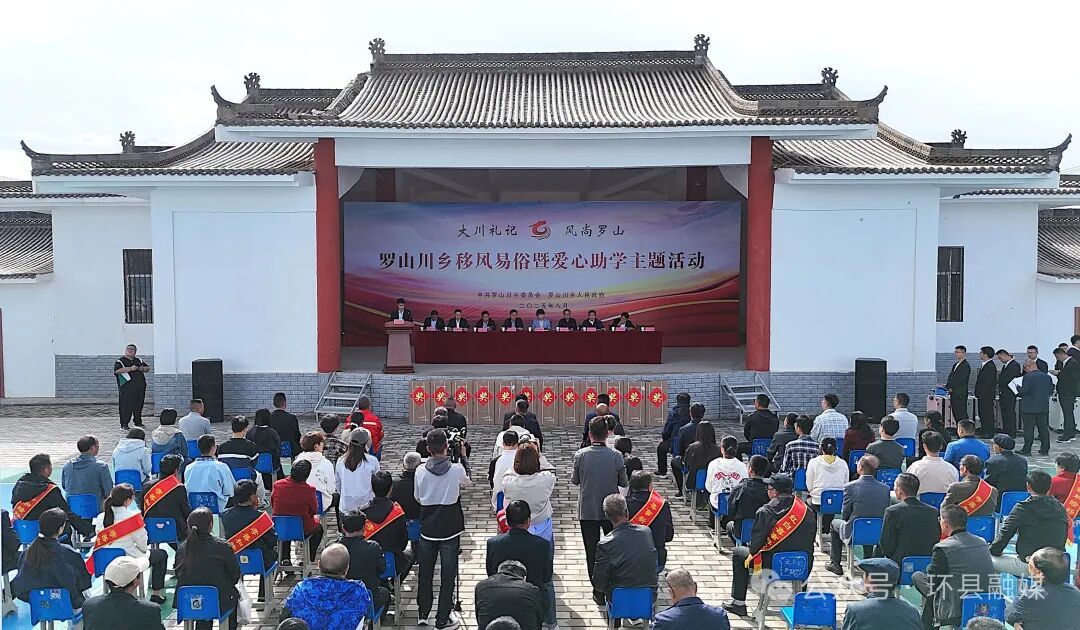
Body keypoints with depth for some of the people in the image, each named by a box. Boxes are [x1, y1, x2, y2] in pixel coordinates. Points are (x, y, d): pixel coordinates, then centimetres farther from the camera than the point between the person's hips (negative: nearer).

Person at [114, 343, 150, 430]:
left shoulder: (139, 360, 20)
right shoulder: (120, 361, 3)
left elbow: (148, 368, 25)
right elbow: (117, 370, -14)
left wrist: (143, 369, 1)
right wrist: (130, 368, -17)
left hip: (140, 386, 6)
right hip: (127, 386, -5)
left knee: (139, 405, 9)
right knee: (126, 406, -8)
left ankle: (138, 422, 21)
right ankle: (124, 424, -4)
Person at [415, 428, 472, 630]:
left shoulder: (420, 471, -8)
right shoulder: (456, 469, -15)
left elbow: (418, 497, 6)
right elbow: (467, 482, 8)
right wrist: (462, 456, 14)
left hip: (427, 529, 3)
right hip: (450, 530, -3)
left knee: (425, 572, 18)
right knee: (448, 575, 7)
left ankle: (423, 612, 31)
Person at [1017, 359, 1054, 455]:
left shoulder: (1028, 377, -15)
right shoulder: (1047, 377, 6)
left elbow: (1023, 391, -19)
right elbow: (1051, 390, 10)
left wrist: (1017, 388, 1)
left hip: (1029, 408, -6)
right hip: (1044, 407, 6)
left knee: (1028, 429, -1)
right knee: (1043, 428, 11)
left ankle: (1027, 449, 2)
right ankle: (1045, 449, 15)